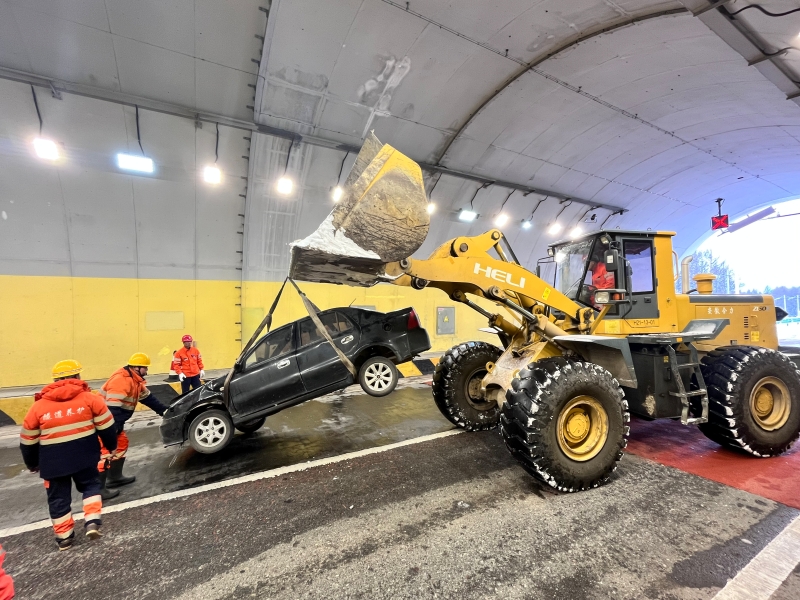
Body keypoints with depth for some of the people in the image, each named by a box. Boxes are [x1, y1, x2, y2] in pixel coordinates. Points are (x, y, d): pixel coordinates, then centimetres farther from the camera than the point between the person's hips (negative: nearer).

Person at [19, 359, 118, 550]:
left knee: (58, 497, 16)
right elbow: (106, 426, -5)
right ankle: (92, 521, 7)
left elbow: (28, 440, 8)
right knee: (91, 485, 18)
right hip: (84, 456, -1)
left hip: (53, 461, 2)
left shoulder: (39, 406, 0)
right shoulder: (89, 398, -7)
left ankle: (64, 536, 24)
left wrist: (32, 463, 23)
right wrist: (112, 447, 11)